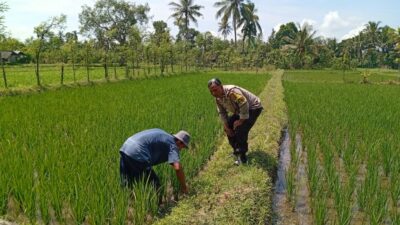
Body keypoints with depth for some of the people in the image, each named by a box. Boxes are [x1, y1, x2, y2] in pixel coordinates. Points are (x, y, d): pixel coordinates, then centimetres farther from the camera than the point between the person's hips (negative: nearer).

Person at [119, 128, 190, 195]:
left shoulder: (162, 134, 25)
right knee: (155, 185, 4)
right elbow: (177, 167, -13)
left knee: (127, 186, 19)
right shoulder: (172, 145, 0)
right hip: (137, 155, -9)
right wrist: (184, 187, -1)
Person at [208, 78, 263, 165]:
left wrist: (241, 120, -30)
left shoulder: (231, 92, -36)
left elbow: (244, 104, -41)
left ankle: (242, 157, -8)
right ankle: (237, 152, 20)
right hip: (240, 110, 9)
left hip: (253, 108, -9)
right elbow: (222, 112, 4)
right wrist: (226, 126, -4)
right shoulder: (217, 98, -6)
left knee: (241, 129, -23)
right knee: (228, 126, 6)